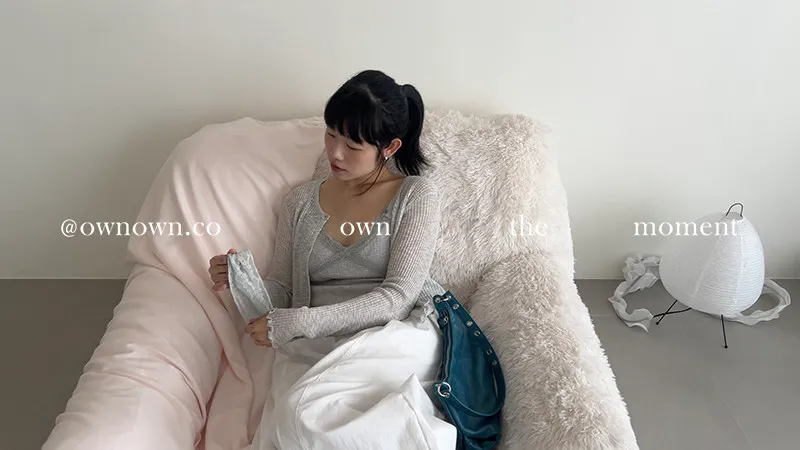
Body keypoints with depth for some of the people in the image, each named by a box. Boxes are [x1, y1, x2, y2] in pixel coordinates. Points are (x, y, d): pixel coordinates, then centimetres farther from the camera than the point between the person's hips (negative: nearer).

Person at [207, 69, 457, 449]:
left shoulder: (416, 195, 1)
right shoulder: (300, 201, 14)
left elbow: (396, 297, -9)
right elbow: (280, 296, 15)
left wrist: (293, 324, -15)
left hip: (399, 339, -3)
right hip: (314, 350, 3)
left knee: (304, 414, -32)